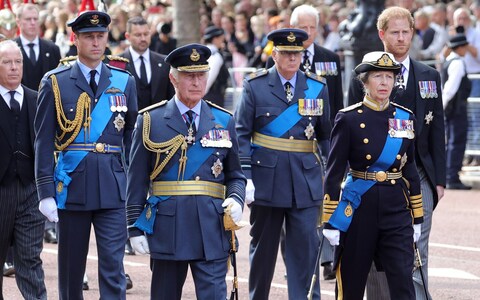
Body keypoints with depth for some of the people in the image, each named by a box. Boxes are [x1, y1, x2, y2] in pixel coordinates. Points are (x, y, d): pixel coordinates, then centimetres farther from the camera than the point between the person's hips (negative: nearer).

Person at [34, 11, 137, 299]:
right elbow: (44, 142, -1)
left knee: (113, 266, -6)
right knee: (71, 267, 9)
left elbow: (132, 138, 12)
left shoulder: (125, 82, 7)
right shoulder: (55, 83, 1)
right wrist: (46, 192, -7)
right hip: (72, 186, -1)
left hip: (113, 188, 1)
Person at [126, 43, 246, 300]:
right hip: (166, 228, -1)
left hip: (212, 230, 1)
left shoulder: (224, 121, 9)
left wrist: (236, 200, -7)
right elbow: (137, 180, 2)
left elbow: (235, 175, 15)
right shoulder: (150, 120, 3)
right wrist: (135, 227, -2)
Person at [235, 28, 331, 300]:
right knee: (263, 247, 10)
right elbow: (242, 134, -2)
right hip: (266, 179, -1)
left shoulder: (317, 87, 6)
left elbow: (326, 135, 12)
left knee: (306, 248, -5)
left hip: (306, 180, 1)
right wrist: (244, 176, -10)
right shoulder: (255, 86, 0)